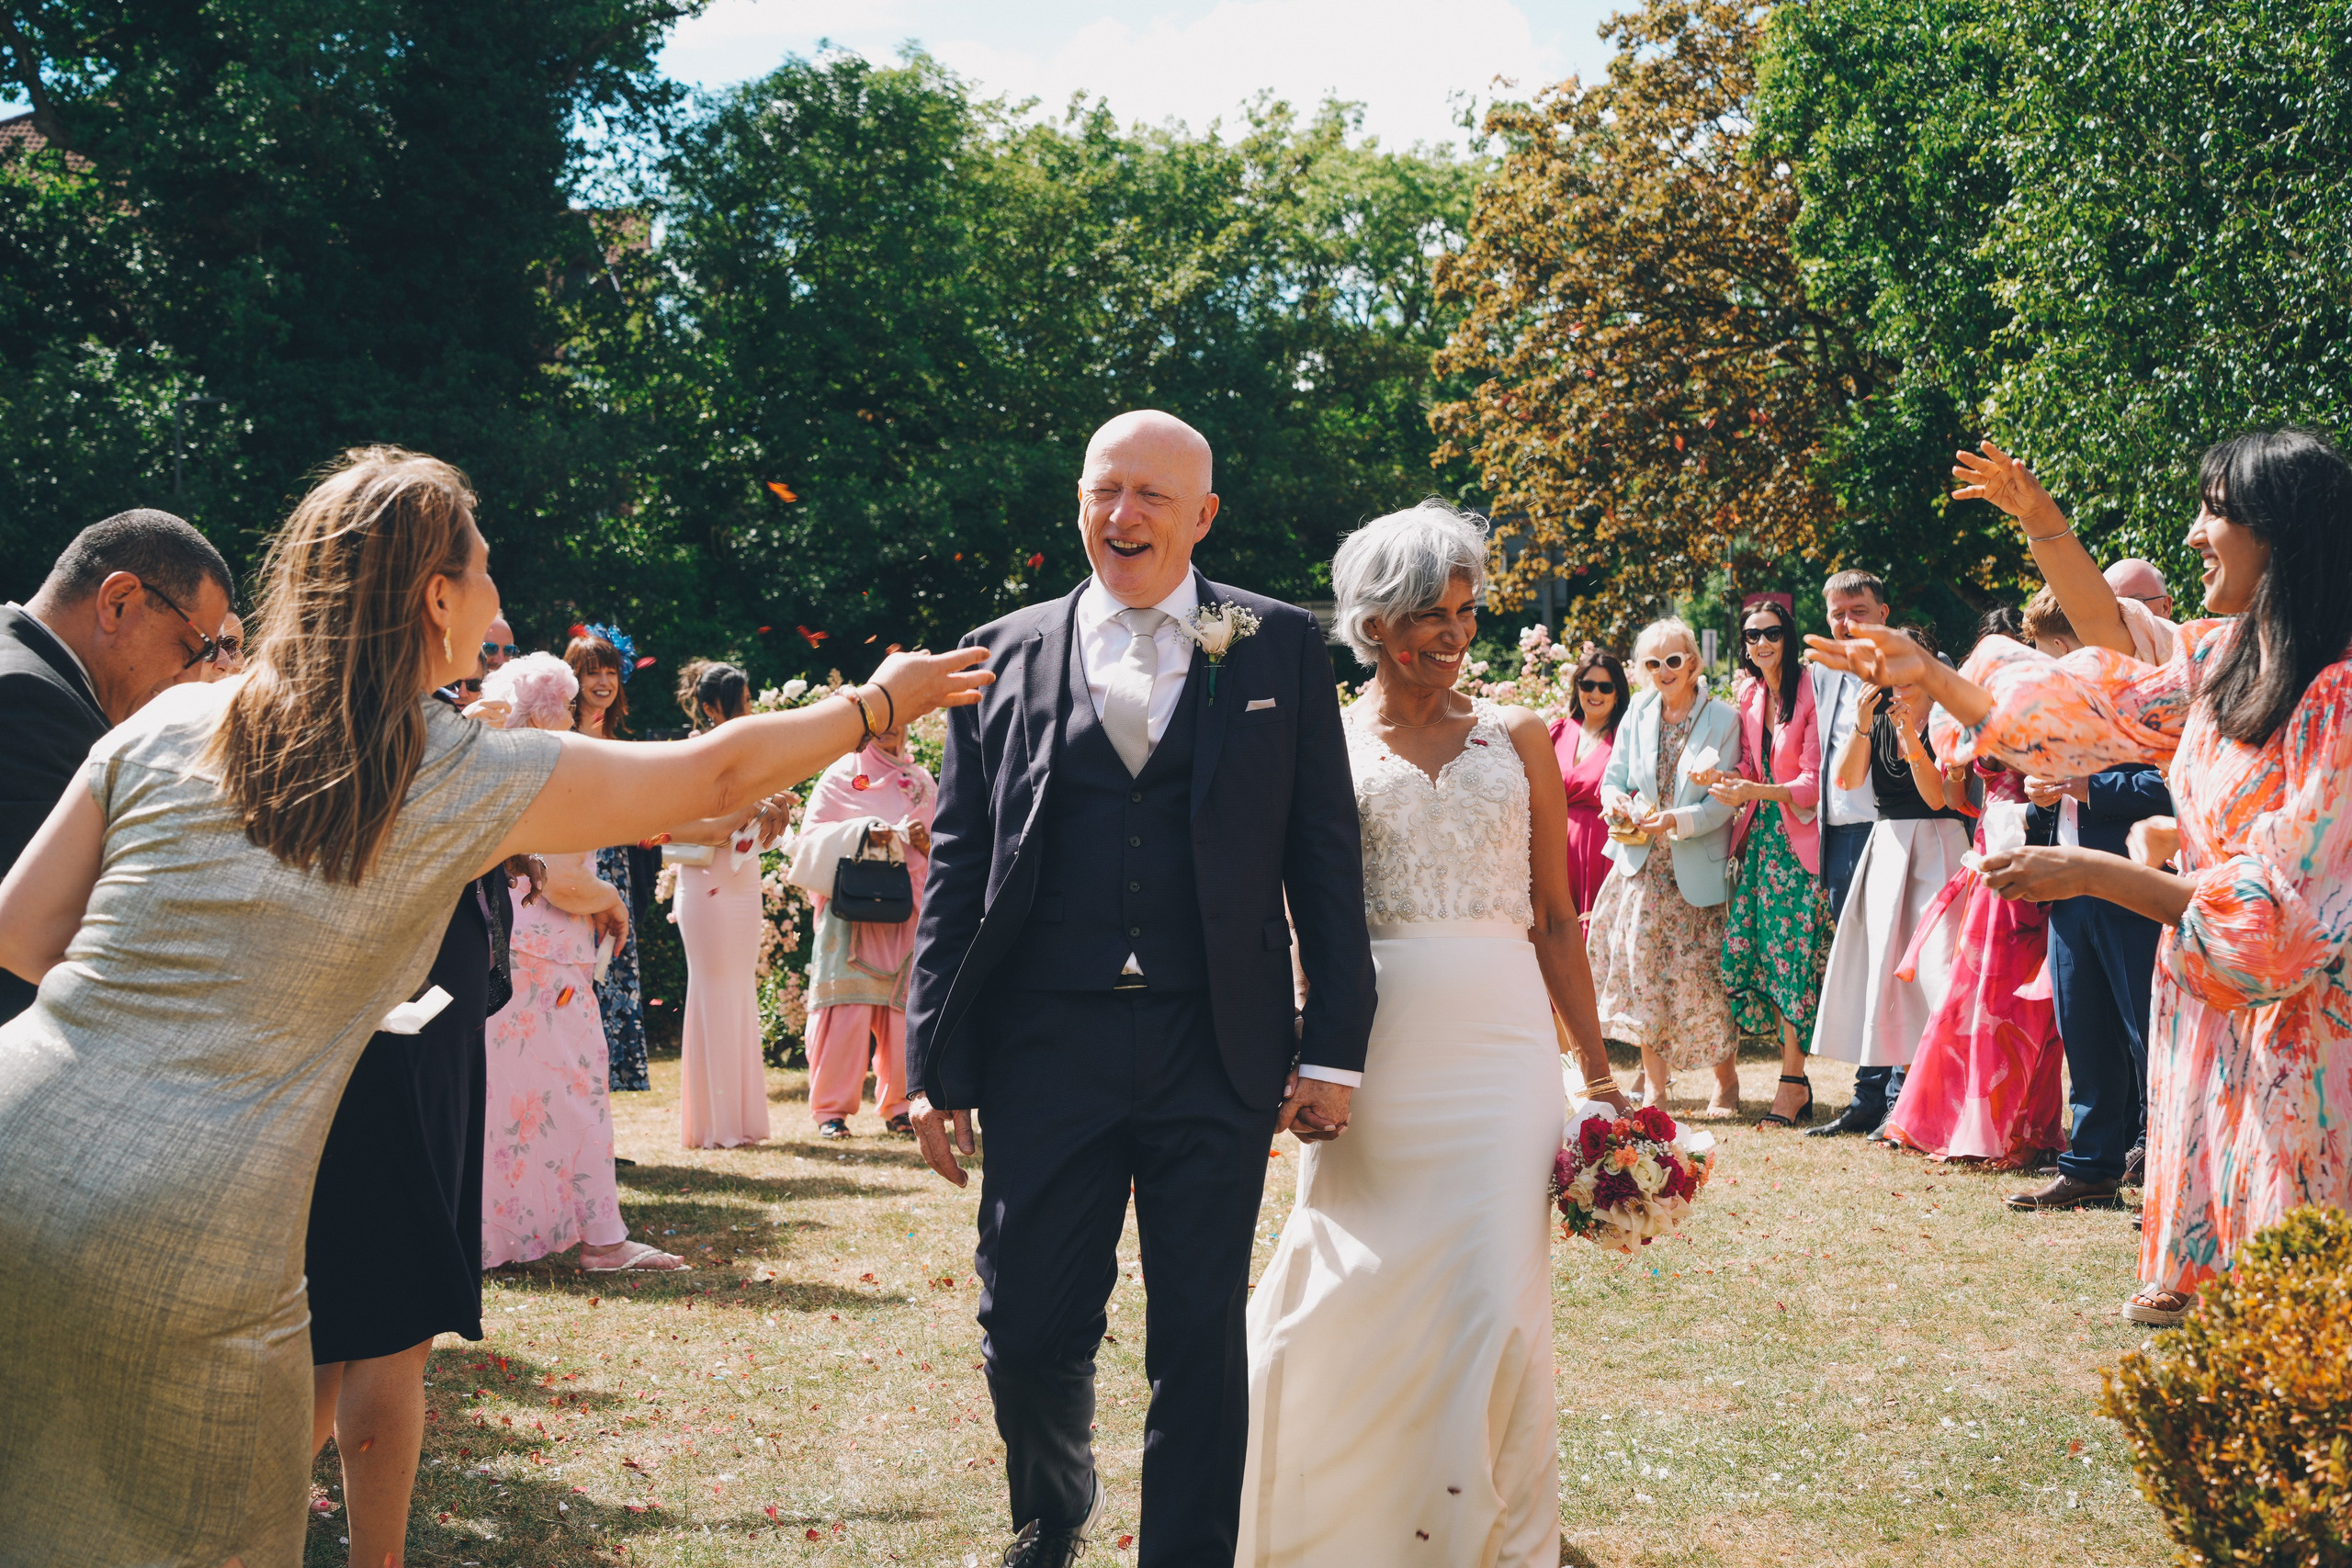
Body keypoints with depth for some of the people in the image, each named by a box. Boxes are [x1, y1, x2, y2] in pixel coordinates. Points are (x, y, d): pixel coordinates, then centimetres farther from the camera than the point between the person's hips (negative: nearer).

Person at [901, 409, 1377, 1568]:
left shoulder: (1280, 648, 6)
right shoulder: (1004, 654, 8)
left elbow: (1326, 856, 5)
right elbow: (955, 871, 7)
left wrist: (1335, 1046, -1)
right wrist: (937, 1063, 3)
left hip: (1216, 1051, -1)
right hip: (1046, 1045, 1)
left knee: (1201, 1341, 5)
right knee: (1027, 1330, 6)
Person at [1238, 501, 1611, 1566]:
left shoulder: (1518, 739, 9)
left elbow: (1556, 916, 10)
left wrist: (1598, 1070, 6)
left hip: (1501, 1044, 1)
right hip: (1371, 1049, 0)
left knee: (1496, 1301, -5)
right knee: (1355, 1298, 3)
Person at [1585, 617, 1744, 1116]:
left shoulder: (1724, 718, -4)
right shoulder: (1638, 712, 8)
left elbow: (1725, 801, -9)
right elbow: (1614, 777, 11)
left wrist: (1676, 821, -23)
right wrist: (1615, 801, -12)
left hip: (1697, 867, -3)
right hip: (1642, 865, 4)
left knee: (1700, 972, -4)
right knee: (1643, 967, -3)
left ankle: (1727, 1081, 15)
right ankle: (1653, 1086, 8)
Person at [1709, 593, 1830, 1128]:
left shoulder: (1808, 693, -9)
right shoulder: (1747, 694, 12)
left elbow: (1813, 782, -12)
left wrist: (1756, 791, -23)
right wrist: (1728, 780, -4)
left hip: (1798, 839, -6)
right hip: (1760, 835, 6)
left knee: (1792, 953, -8)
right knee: (1747, 945, -2)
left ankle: (1791, 1083, 0)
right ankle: (1797, 1078, 8)